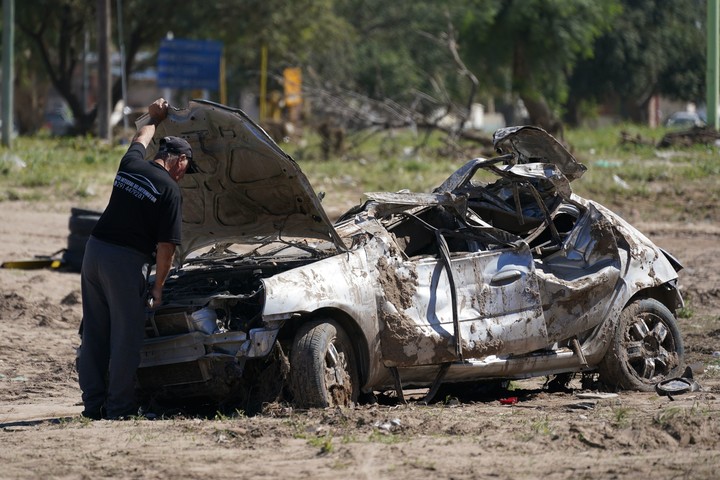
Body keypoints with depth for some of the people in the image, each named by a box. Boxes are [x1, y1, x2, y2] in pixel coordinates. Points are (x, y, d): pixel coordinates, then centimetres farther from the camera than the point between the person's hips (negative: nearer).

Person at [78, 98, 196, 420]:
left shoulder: (131, 164, 9)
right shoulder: (169, 191, -8)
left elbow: (140, 141, 35)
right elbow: (166, 246, -10)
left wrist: (154, 119, 54)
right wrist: (158, 286, 1)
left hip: (95, 249, 7)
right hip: (126, 260, -7)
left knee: (94, 332, 11)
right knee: (126, 335, -1)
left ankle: (93, 403, 14)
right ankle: (118, 406, -1)